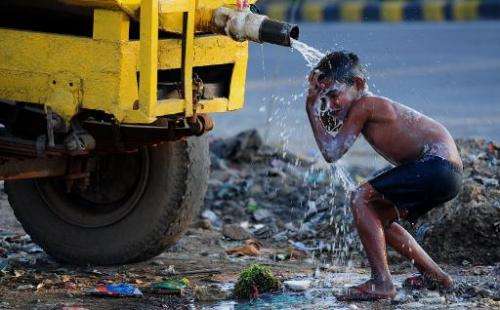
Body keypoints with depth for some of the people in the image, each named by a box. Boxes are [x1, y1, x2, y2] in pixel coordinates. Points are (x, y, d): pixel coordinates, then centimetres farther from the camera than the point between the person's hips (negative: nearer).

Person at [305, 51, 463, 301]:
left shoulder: (364, 105, -10)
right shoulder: (373, 107, 17)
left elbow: (331, 152, -12)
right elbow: (329, 130, 25)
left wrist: (311, 108, -6)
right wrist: (317, 100, 12)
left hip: (438, 165, -10)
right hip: (445, 175, 10)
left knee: (361, 198, -12)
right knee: (378, 217, 21)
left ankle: (381, 283, -12)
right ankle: (434, 275, 26)